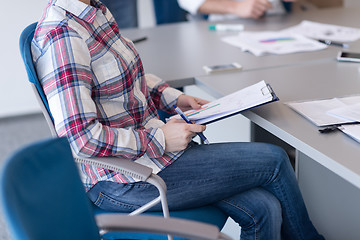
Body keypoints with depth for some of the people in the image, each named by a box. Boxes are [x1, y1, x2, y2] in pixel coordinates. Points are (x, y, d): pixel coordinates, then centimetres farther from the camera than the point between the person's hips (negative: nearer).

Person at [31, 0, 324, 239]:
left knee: (263, 210, -4)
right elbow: (80, 136, -27)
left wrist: (172, 97, 10)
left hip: (150, 147, 9)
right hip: (123, 181, -9)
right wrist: (160, 139, -20)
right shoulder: (61, 36, -22)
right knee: (273, 160, -4)